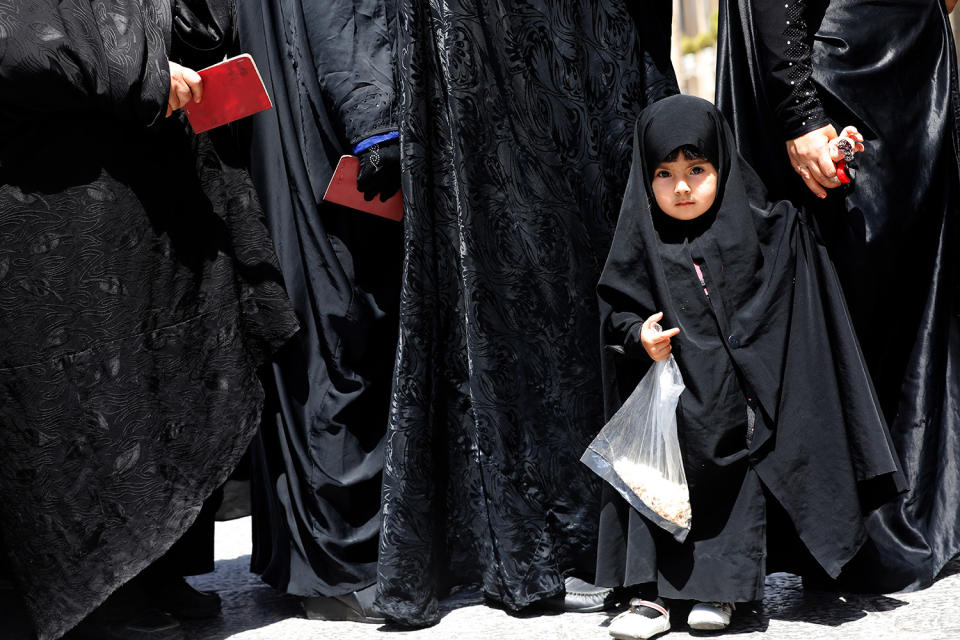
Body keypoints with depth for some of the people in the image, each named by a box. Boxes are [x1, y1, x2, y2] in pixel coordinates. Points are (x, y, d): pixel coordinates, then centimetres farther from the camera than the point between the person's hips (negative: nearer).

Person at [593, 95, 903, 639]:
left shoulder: (752, 227, 1)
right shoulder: (642, 245, 0)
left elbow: (808, 222, 16)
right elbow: (616, 310, 3)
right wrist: (639, 337, -16)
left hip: (736, 399, 0)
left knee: (736, 485, 2)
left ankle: (720, 588, 15)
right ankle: (653, 594, 5)